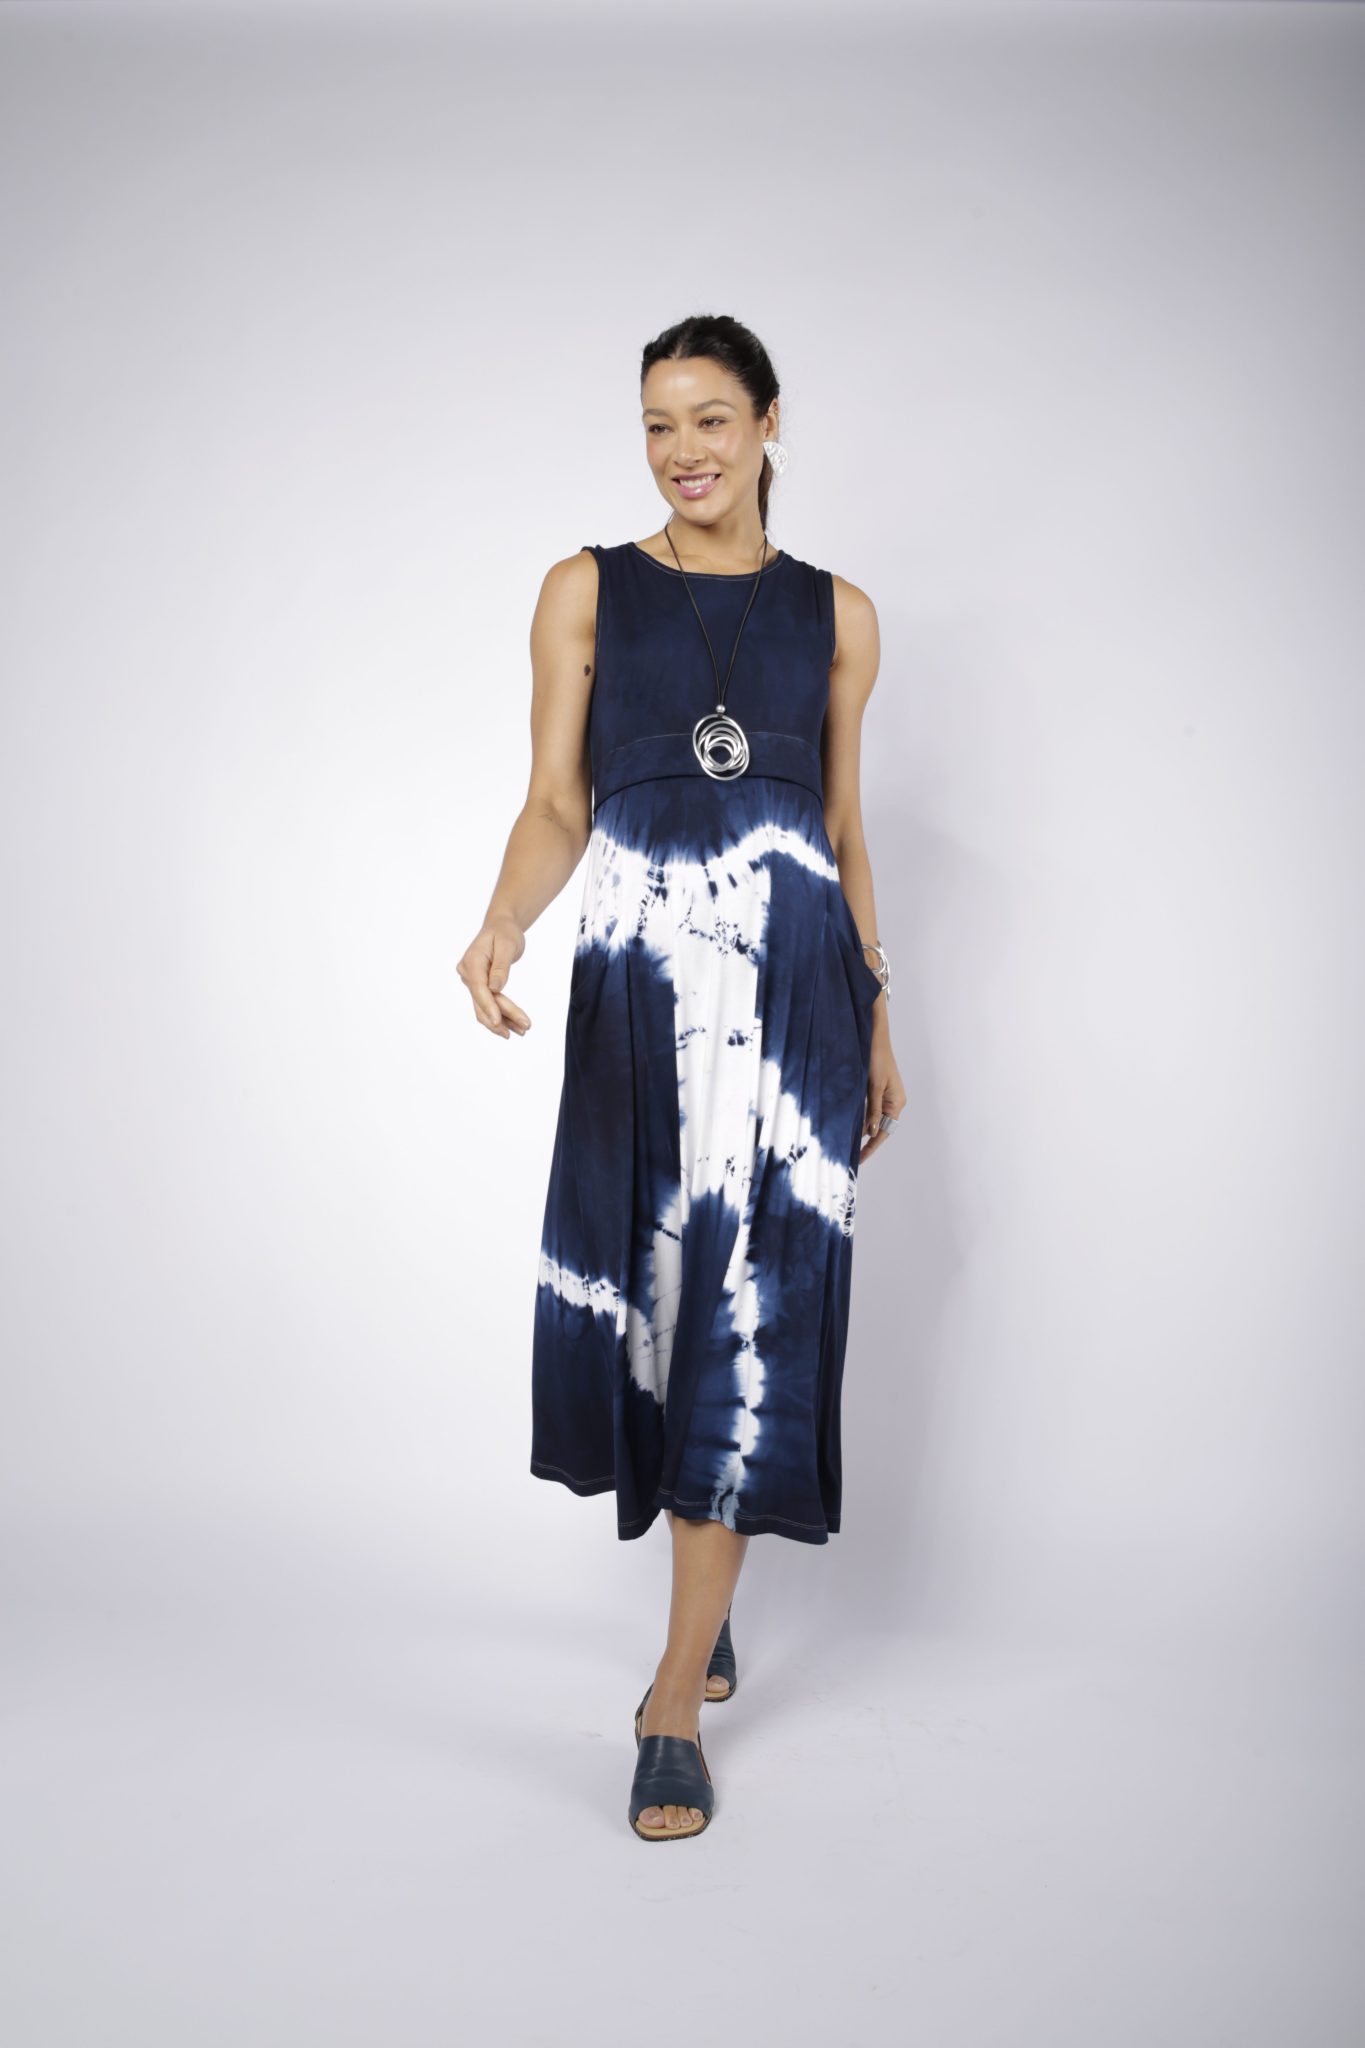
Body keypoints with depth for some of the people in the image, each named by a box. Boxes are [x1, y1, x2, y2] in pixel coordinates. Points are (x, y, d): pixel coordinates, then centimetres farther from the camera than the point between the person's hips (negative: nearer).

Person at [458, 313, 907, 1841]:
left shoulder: (835, 613, 12)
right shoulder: (588, 592, 9)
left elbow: (843, 825, 15)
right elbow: (556, 801, 1)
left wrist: (876, 1015, 13)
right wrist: (502, 923, -18)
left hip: (794, 985, 0)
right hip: (639, 984, 0)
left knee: (752, 1309, -5)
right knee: (641, 1295, 6)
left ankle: (677, 1697, 5)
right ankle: (708, 1593, 35)